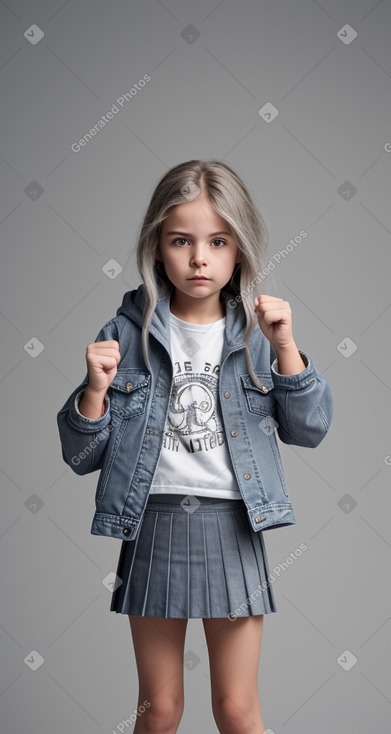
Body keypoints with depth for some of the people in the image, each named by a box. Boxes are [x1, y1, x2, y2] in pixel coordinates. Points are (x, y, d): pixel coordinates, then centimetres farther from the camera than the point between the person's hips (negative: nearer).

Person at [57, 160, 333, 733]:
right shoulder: (127, 333, -2)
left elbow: (309, 430, -4)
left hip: (231, 528, 1)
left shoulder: (256, 332, 1)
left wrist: (285, 349, -14)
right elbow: (82, 457, 0)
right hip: (152, 525, 0)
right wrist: (96, 390, -18)